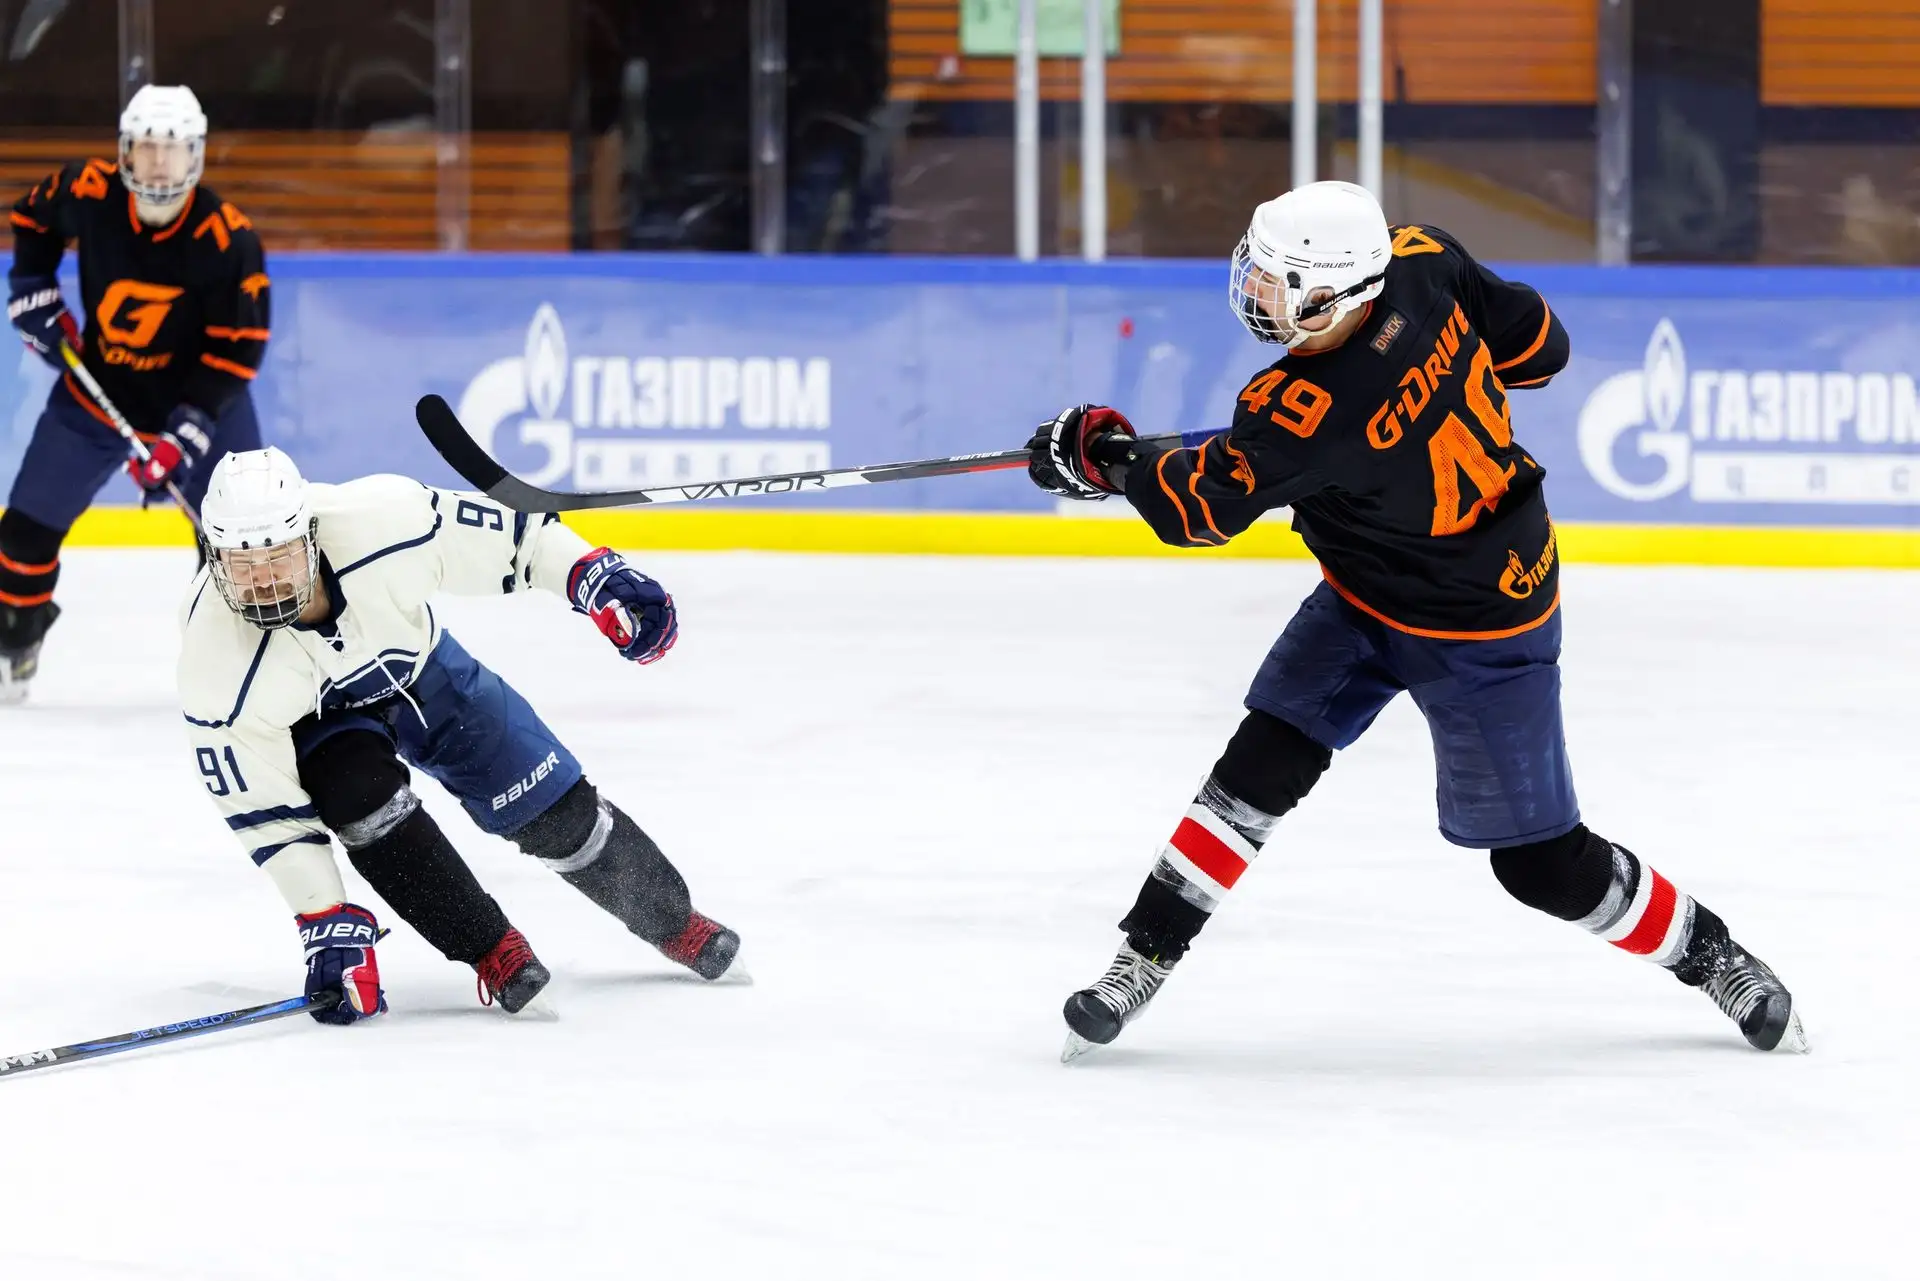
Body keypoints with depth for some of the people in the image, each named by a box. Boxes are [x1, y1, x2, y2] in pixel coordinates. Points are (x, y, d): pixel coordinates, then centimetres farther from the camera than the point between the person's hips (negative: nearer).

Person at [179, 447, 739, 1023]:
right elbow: (266, 815, -26)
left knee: (555, 812, 3)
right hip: (312, 724, -2)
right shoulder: (218, 665, -36)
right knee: (361, 792, -31)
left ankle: (674, 922, 30)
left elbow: (507, 533, -20)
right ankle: (495, 953, -13)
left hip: (417, 668, 2)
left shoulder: (380, 519, -38)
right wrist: (326, 923, -25)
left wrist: (594, 575, -26)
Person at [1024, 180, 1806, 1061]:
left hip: (1477, 625, -8)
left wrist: (1108, 454, -6)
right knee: (1263, 764, -1)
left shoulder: (1315, 412, -37)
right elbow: (1536, 343, -4)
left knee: (1542, 860, 4)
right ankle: (1145, 956, 3)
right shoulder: (1419, 263, -19)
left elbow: (1195, 508, -23)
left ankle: (1707, 952, 25)